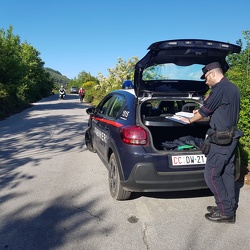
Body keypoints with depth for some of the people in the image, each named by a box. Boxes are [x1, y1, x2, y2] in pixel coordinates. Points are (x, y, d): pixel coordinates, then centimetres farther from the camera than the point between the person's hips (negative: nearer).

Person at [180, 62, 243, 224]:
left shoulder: (220, 88, -16)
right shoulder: (233, 88, 15)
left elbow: (205, 110, -11)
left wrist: (190, 120, 6)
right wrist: (201, 112, 22)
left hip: (221, 139, -10)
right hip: (231, 137, 10)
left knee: (211, 175, -3)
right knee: (227, 174, 14)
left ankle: (226, 213, 4)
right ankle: (229, 208, 23)